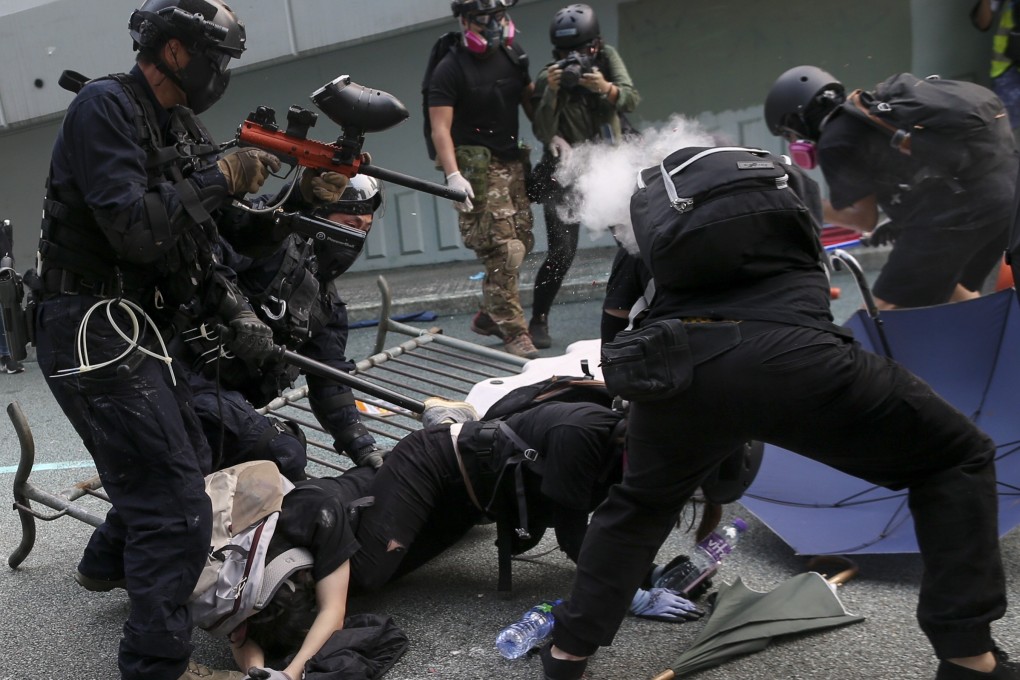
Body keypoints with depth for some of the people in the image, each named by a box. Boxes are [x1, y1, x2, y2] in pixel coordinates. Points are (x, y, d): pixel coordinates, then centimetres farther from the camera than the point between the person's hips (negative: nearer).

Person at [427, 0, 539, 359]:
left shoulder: (513, 56, 11)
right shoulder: (450, 69, -9)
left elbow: (529, 100, 20)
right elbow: (440, 128, -14)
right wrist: (453, 175, -26)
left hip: (513, 163, 7)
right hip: (477, 168, -7)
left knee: (520, 243, 8)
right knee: (503, 249, -14)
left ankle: (488, 316, 25)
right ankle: (513, 331, -9)